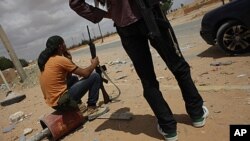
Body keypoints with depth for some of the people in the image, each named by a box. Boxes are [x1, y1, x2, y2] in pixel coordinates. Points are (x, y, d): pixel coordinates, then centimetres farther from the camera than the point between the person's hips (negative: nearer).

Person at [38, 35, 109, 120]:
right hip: (63, 101, -9)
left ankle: (78, 106, 26)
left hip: (53, 102, 9)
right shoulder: (61, 59, -16)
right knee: (95, 76, -7)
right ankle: (92, 108, 1)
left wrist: (69, 60, 10)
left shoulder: (46, 60, 10)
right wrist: (94, 64, 4)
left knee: (73, 78, 32)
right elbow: (85, 73, -14)